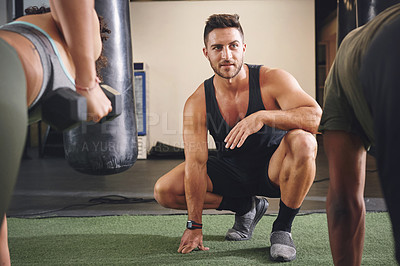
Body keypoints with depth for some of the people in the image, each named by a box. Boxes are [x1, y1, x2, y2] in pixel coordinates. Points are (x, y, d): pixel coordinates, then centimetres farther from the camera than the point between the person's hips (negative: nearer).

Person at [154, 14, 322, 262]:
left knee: (303, 141, -36)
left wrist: (263, 116, -46)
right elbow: (195, 163, -15)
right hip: (232, 171, 4)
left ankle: (282, 228, -14)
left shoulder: (271, 80, -19)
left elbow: (317, 117, -32)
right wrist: (194, 226, -17)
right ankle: (246, 206, 10)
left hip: (274, 168, -3)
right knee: (164, 190, -12)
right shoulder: (197, 104, -13)